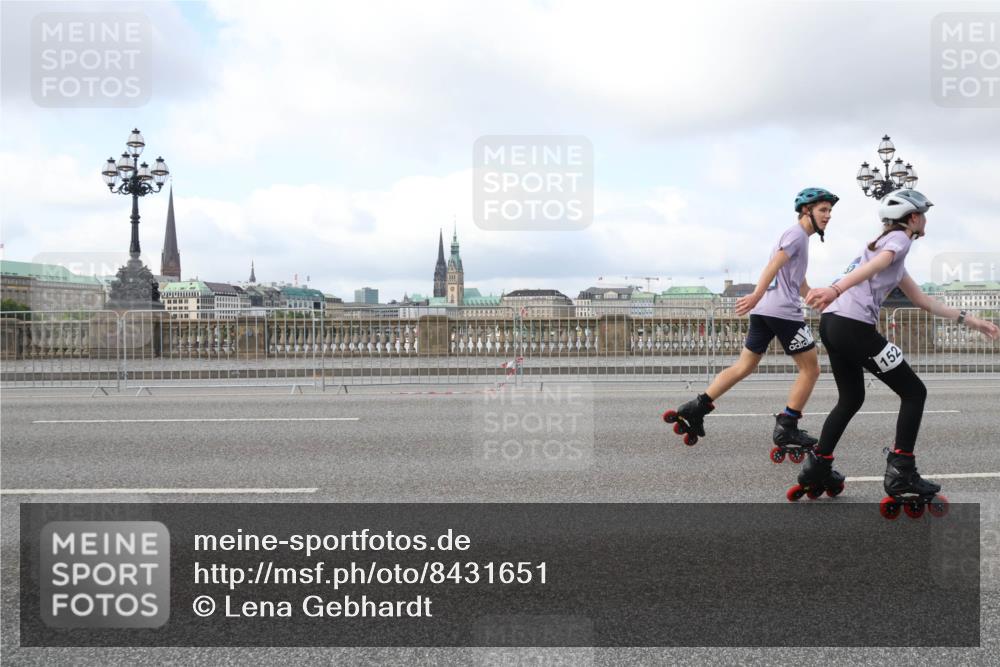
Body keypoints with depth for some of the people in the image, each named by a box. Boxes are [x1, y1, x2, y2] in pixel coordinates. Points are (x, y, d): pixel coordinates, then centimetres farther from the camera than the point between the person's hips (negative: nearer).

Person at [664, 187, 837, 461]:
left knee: (744, 366, 11)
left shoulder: (796, 236, 27)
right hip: (784, 311, -9)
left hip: (763, 311, 9)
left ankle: (697, 408, 4)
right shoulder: (797, 233, -4)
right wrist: (756, 296, -32)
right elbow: (773, 265, -20)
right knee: (810, 369, 1)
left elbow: (802, 286, 32)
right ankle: (786, 429, 0)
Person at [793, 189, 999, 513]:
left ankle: (817, 468, 20)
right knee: (914, 392, 3)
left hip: (833, 323, 10)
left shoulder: (888, 242, 29)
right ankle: (901, 474, 2)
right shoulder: (899, 238, 1)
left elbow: (924, 301, 30)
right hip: (853, 326, -10)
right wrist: (836, 289, -39)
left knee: (851, 398, 23)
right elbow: (873, 266, -21)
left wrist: (969, 320, 31)